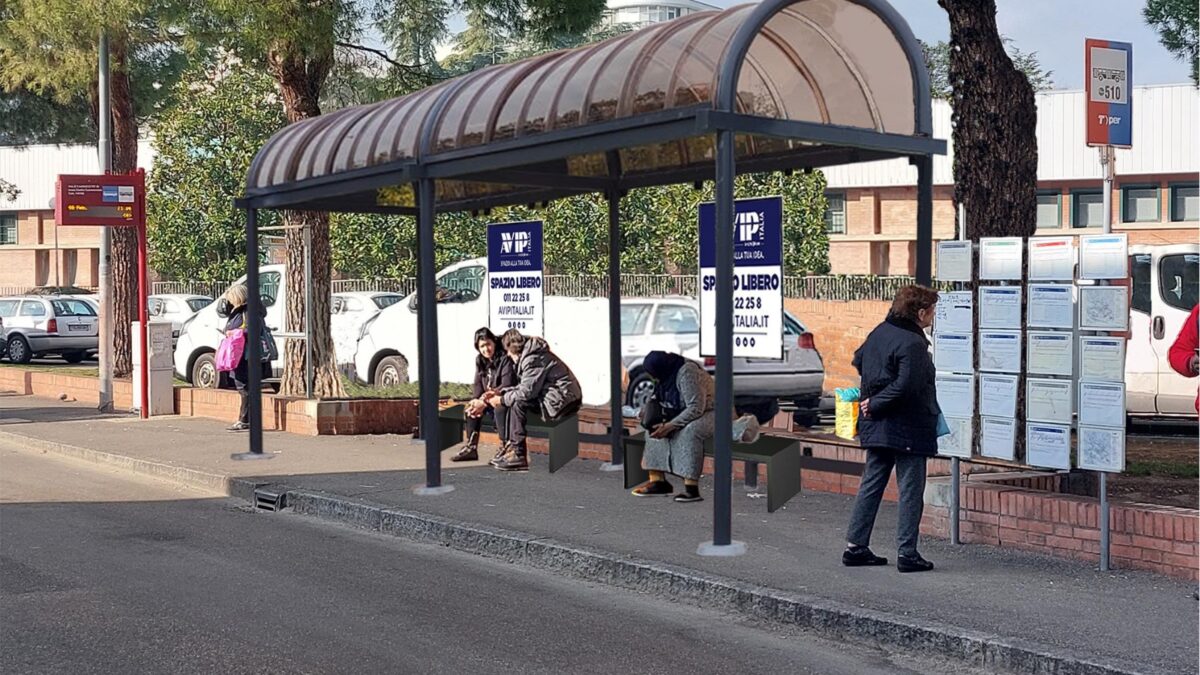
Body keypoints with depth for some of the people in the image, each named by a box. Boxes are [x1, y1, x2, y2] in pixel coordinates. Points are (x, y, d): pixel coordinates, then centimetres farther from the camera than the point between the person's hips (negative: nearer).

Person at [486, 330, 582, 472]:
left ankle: (519, 455, -13)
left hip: (563, 399, -11)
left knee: (518, 403, -17)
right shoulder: (529, 355, 15)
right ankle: (512, 448, 6)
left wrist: (502, 400, -10)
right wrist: (501, 393, 9)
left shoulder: (533, 359, -17)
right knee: (514, 399, 9)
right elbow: (524, 386, 18)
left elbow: (527, 391, -22)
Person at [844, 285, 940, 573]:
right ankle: (907, 554, 5)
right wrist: (876, 405, -14)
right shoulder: (912, 343, -20)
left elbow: (858, 360, 20)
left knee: (871, 485, 14)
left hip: (877, 427, 8)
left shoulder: (880, 332, 6)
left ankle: (855, 546, 17)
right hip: (907, 430, -8)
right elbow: (906, 386, -27)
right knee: (911, 490, 2)